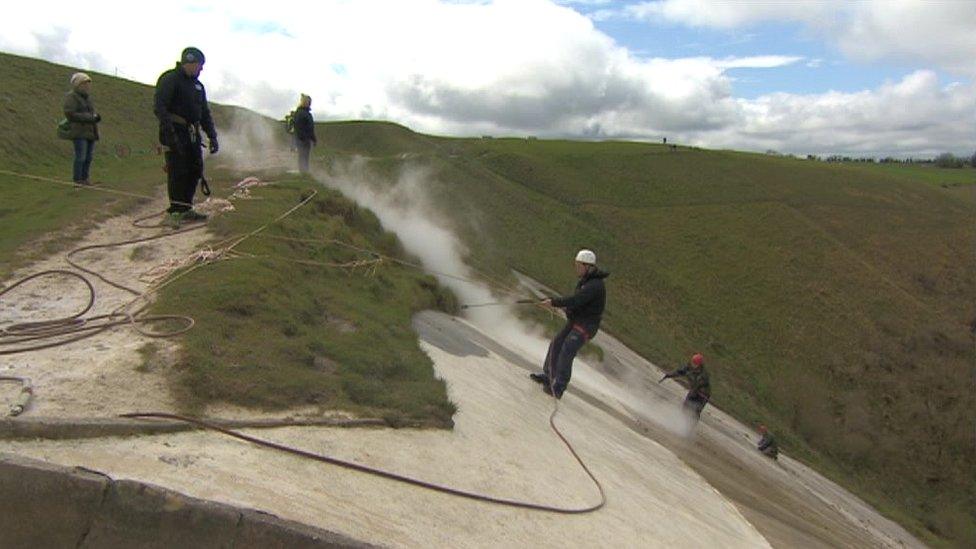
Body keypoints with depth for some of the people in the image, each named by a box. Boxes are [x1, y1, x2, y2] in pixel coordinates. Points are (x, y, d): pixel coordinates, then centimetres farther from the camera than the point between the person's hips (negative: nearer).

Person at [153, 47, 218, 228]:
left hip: (192, 134, 8)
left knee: (195, 171, 7)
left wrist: (212, 137, 14)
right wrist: (170, 132, -27)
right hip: (174, 133, -8)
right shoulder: (170, 79, -7)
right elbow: (159, 107, -17)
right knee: (177, 172, -9)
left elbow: (205, 113, 24)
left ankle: (186, 210, 17)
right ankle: (175, 212, -4)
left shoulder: (198, 85, 19)